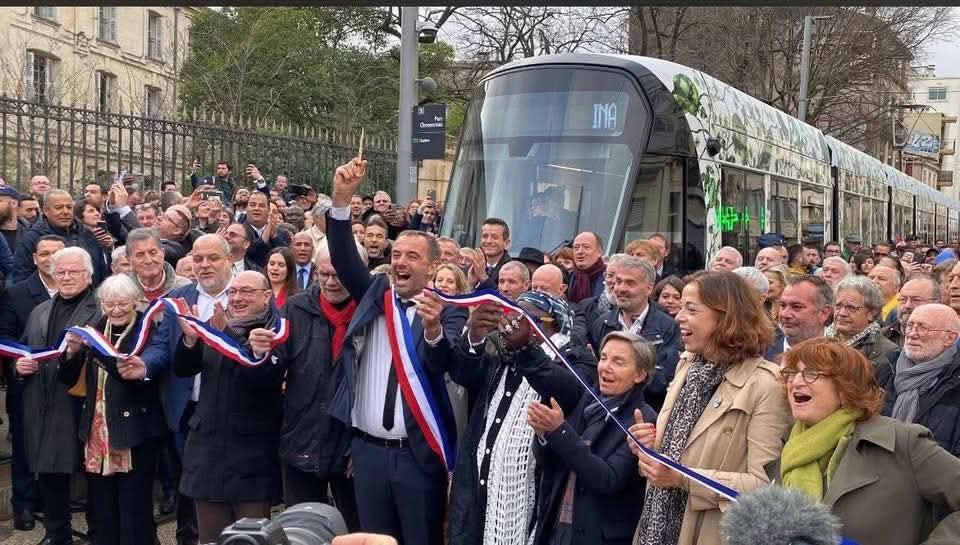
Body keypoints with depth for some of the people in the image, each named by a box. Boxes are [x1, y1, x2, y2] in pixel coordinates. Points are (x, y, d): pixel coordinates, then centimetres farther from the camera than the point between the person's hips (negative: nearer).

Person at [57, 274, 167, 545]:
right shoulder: (94, 330, 9)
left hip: (135, 433, -5)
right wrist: (73, 352, -11)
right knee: (102, 508, 11)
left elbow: (149, 374, -21)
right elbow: (69, 379, 8)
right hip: (97, 432, 5)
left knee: (134, 509, -2)